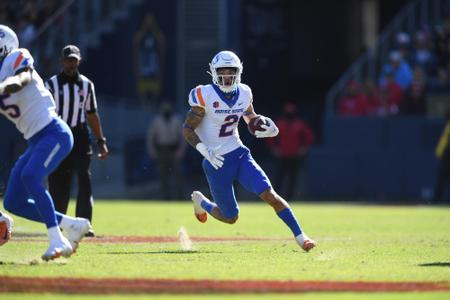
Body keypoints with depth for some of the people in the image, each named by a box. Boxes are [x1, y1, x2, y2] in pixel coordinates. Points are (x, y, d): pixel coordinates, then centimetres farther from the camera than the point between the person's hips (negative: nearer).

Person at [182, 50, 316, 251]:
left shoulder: (243, 94, 1)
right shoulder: (205, 96, -14)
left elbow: (252, 119, 17)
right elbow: (187, 129, -10)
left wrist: (267, 129, -6)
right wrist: (204, 150, -26)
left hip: (239, 155, 3)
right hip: (216, 162, -3)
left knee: (269, 194, -16)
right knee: (230, 218, 6)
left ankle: (299, 236, -10)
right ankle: (200, 201, 36)